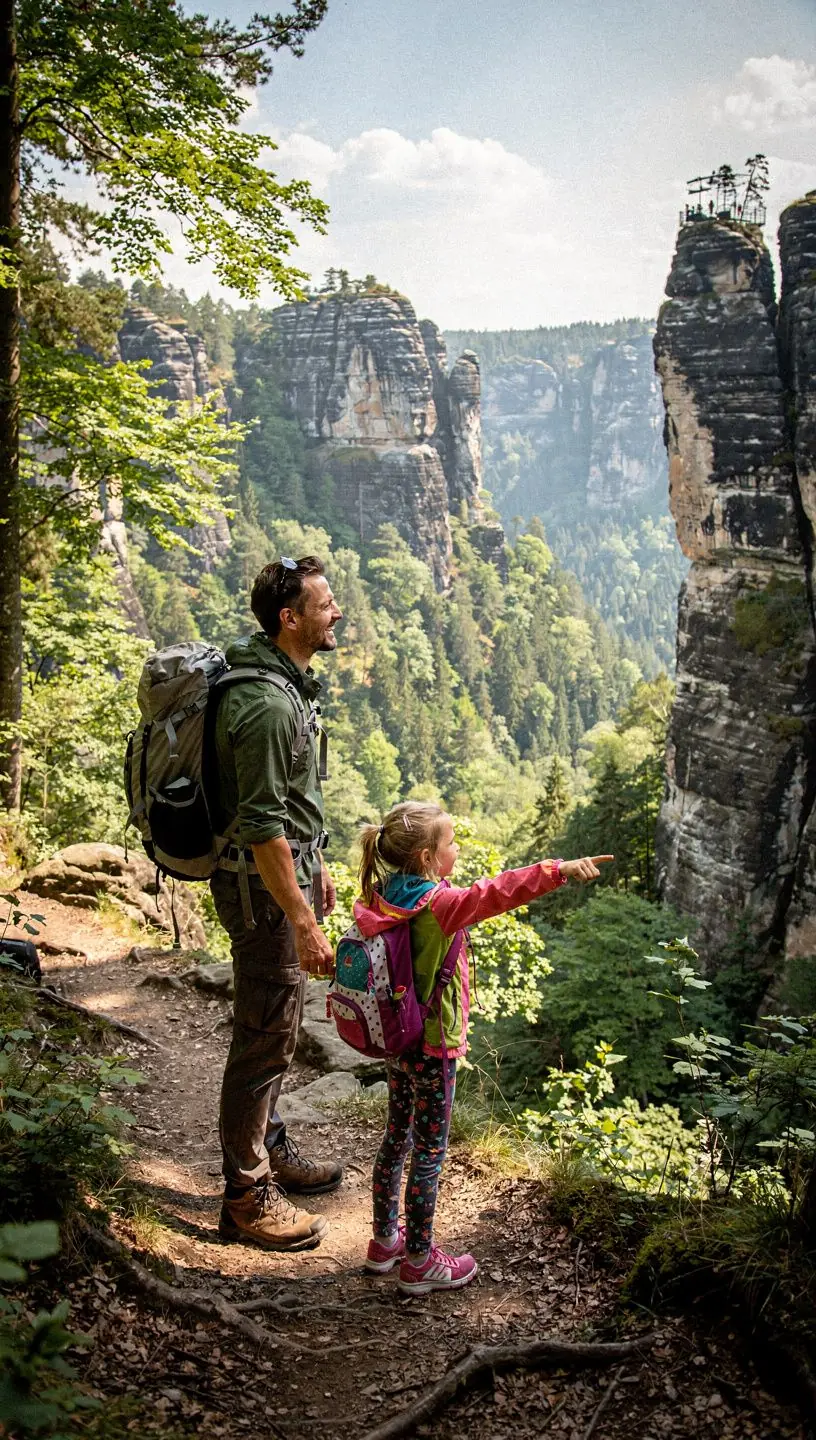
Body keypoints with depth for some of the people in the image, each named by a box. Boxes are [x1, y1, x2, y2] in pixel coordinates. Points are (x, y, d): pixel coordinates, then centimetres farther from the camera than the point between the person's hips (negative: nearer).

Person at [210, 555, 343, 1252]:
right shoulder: (266, 703, -25)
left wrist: (316, 866, 24)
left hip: (286, 868, 10)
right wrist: (304, 923, -24)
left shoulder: (285, 683, 9)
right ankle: (248, 1195, 13)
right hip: (263, 885, -10)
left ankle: (270, 1148, 37)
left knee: (276, 1027, 21)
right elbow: (261, 827, -27)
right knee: (266, 1035, 0)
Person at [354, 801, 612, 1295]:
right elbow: (495, 894, -37)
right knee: (430, 1151, 4)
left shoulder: (384, 897, 0)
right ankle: (420, 1261, 16)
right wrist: (558, 871, -42)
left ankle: (385, 1239, 34)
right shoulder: (438, 904, -25)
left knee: (397, 1135, 20)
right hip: (432, 1048, -8)